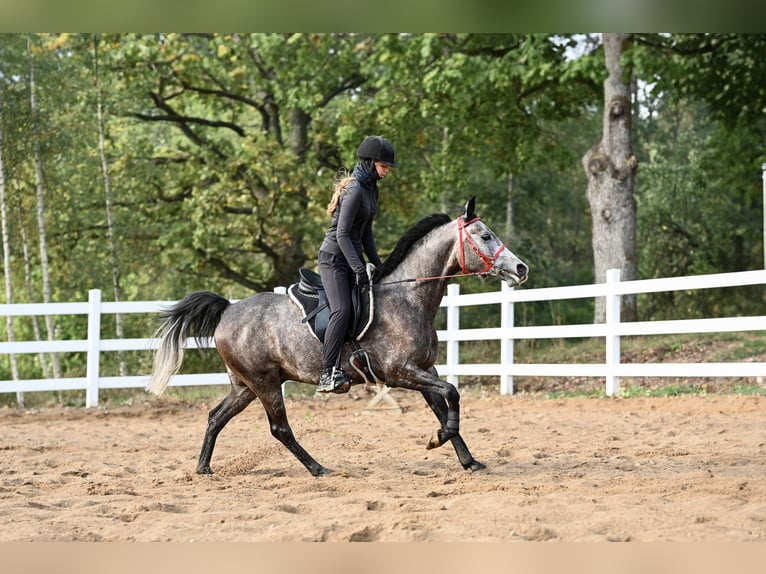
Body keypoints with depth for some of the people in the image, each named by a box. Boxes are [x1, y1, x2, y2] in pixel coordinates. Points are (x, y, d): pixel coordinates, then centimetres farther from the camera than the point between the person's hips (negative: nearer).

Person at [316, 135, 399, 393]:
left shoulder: (370, 188, 11)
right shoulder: (354, 190, -18)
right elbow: (342, 234, -22)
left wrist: (377, 264, 13)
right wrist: (359, 269, -25)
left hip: (352, 255, 10)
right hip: (334, 258, -10)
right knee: (342, 310, -22)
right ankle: (328, 374, -26)